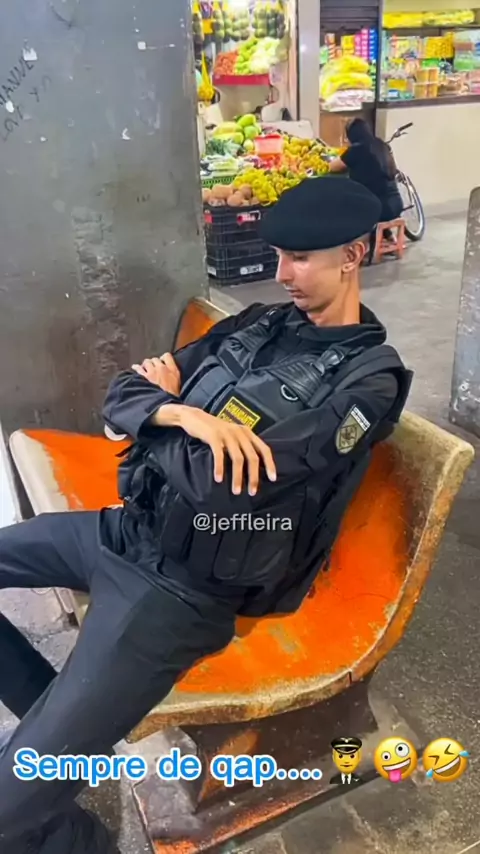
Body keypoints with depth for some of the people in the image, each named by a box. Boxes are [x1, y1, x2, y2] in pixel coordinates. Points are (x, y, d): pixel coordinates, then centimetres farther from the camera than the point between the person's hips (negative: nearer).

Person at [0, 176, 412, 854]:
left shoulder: (367, 378, -12)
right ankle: (63, 715, 25)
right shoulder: (259, 324, 9)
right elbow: (122, 398, 5)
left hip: (183, 589, -8)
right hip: (125, 526, 8)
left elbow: (223, 488, -23)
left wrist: (168, 397, -5)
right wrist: (182, 415, -17)